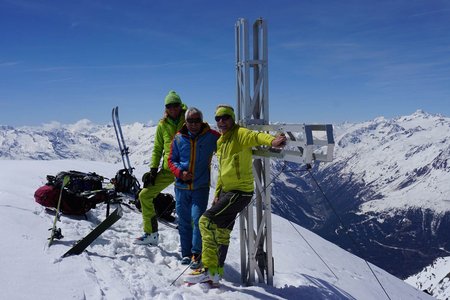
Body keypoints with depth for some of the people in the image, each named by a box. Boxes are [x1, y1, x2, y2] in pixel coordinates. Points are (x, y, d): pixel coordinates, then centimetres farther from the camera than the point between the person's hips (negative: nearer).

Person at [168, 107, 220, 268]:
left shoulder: (211, 137, -3)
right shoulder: (179, 138, 1)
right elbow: (171, 160, 7)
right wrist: (180, 172, -10)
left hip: (201, 186, -2)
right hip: (181, 186, 3)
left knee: (197, 218, -11)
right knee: (184, 221, 10)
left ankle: (197, 253, 5)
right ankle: (186, 253, 24)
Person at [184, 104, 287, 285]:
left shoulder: (240, 134, -12)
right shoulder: (221, 142, 15)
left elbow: (256, 136, -34)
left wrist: (271, 141, -56)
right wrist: (217, 193, 16)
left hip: (240, 192, -9)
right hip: (227, 191, 9)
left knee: (206, 221, -15)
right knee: (221, 233, 16)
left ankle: (209, 270, -5)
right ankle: (216, 273, 30)